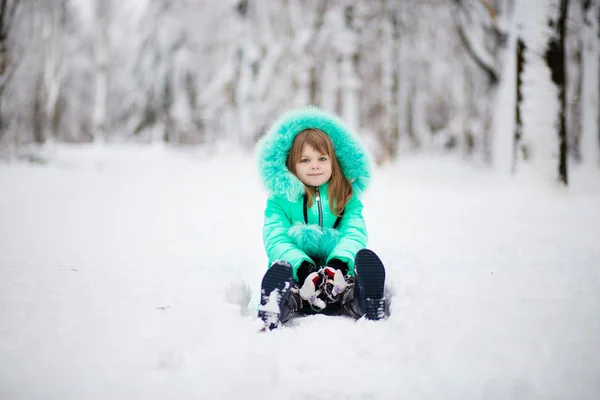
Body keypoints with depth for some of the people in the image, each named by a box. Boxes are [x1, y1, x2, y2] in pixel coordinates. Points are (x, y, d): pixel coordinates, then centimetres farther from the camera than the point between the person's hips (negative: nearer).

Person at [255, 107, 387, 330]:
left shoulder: (348, 198, 14)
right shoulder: (280, 200, 9)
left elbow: (355, 234, -3)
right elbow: (275, 240, -6)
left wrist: (339, 263, -27)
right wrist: (303, 267, -27)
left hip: (337, 278, 1)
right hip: (298, 277, -1)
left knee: (366, 259, -31)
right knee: (279, 269, -37)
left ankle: (373, 311, -55)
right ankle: (270, 317, -62)